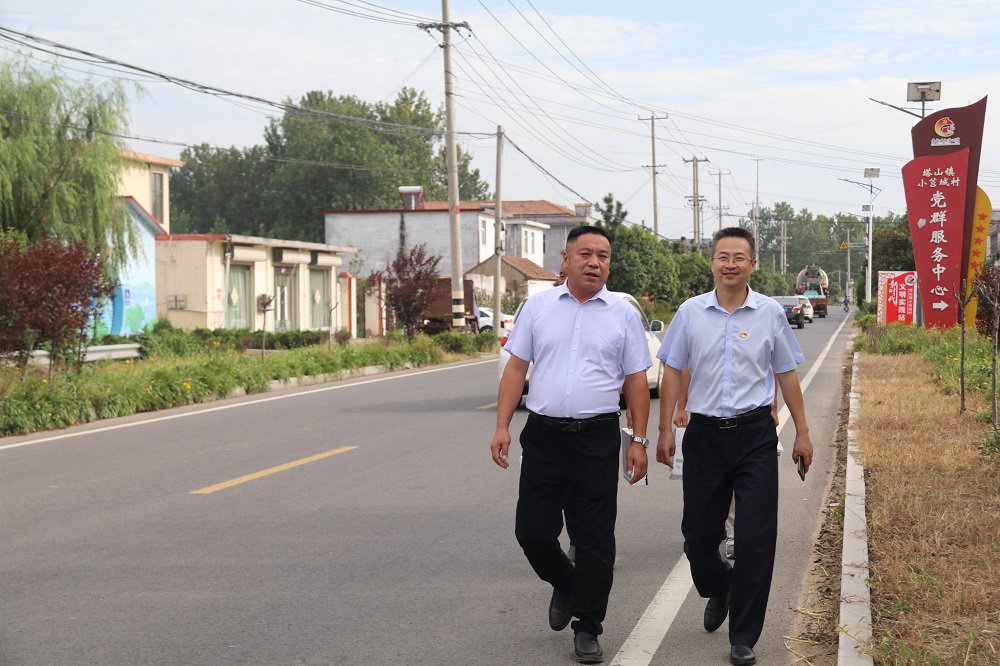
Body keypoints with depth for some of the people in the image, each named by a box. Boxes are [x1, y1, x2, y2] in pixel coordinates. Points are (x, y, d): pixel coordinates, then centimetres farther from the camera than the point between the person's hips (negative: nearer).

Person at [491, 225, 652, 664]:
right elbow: (516, 368, 6)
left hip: (598, 439, -1)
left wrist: (639, 441, -1)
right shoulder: (538, 307, 5)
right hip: (543, 435, 1)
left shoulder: (623, 314, 4)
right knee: (532, 531, 3)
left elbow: (636, 381, 5)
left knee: (595, 541, 1)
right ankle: (564, 585, 34)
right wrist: (502, 426, -2)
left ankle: (587, 629, 14)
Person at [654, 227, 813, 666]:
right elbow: (672, 372, 7)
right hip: (704, 434, 1)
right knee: (698, 535, 7)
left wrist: (802, 432, 8)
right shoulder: (691, 312, 2)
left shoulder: (769, 313, 1)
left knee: (756, 542, -4)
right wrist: (665, 431, 2)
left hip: (755, 436, -1)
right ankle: (718, 589, 42)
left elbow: (786, 374, 8)